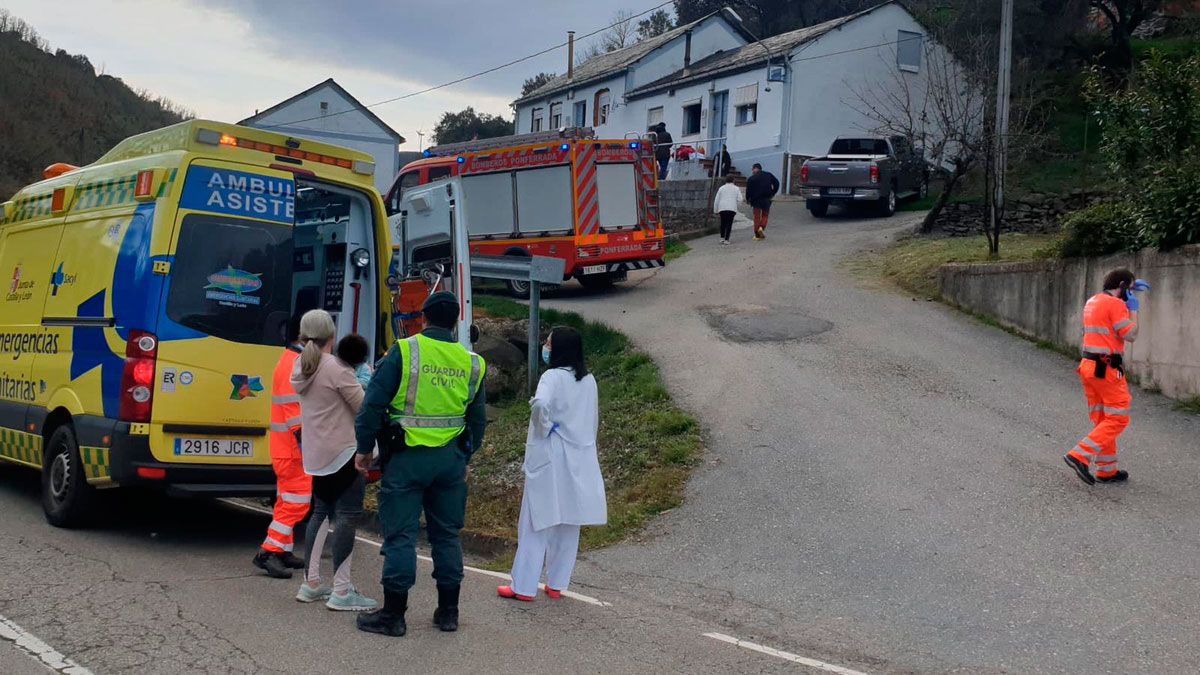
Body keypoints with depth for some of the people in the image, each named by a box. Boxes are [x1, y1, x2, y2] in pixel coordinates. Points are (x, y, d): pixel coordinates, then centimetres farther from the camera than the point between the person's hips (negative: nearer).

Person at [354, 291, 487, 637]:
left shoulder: (403, 352, -8)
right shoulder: (471, 362, 5)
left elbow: (374, 403, -9)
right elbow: (478, 420, 14)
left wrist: (364, 448, 2)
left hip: (407, 457, -4)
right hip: (450, 458, 4)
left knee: (400, 534, 2)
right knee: (446, 534, 14)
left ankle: (393, 614, 8)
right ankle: (448, 611, 20)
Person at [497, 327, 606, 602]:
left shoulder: (553, 377, -14)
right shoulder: (588, 381, 7)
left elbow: (541, 404, -34)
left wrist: (543, 428, -17)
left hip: (550, 459, -6)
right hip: (580, 461, 6)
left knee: (537, 523, 2)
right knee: (568, 524, 13)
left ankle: (523, 587, 7)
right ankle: (556, 584, 20)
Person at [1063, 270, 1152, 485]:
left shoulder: (1092, 302, 15)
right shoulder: (1115, 304, -12)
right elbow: (1131, 335, -14)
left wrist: (1131, 290, 31)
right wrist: (1133, 310, -1)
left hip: (1088, 366, 9)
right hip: (1107, 369, -9)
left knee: (1102, 420, 12)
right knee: (1118, 419, -5)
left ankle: (1107, 470, 16)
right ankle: (1080, 456, -16)